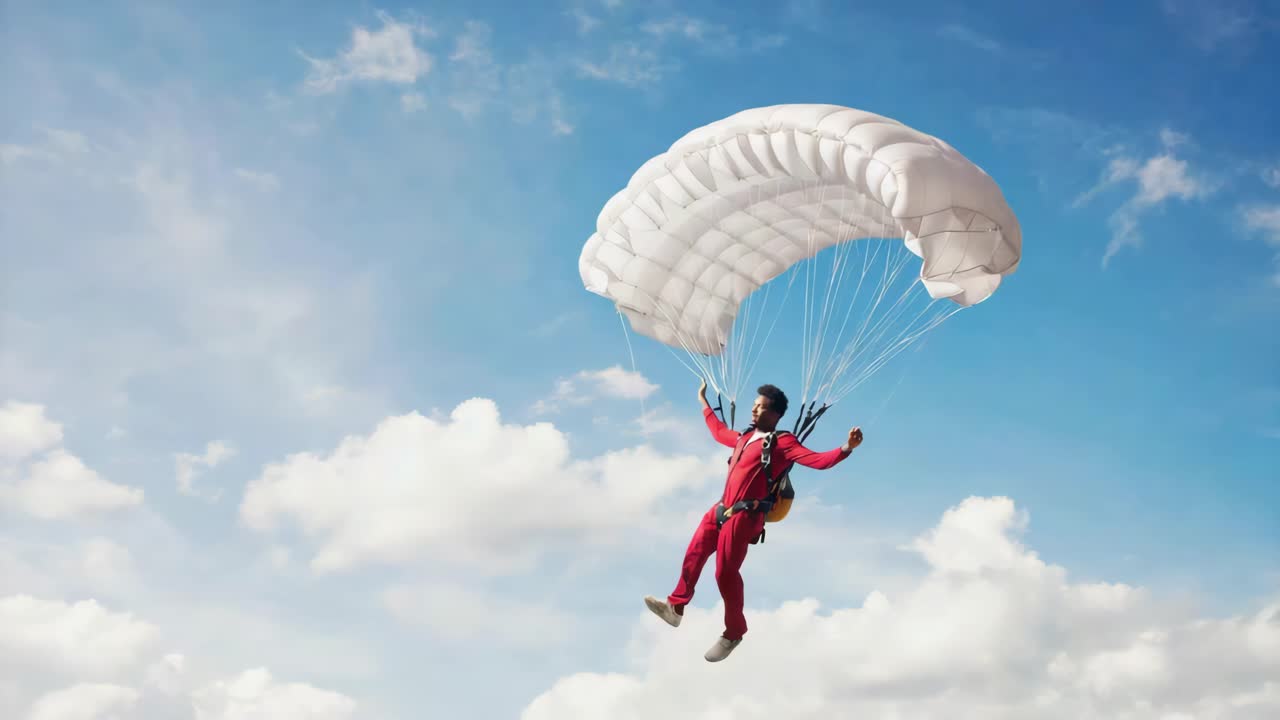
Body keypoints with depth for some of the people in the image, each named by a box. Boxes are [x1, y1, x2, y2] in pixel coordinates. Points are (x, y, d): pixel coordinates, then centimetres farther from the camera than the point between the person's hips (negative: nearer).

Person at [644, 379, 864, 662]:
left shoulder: (782, 442, -8)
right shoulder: (744, 438, 16)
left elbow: (818, 460, -17)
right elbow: (719, 433, 37)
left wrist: (846, 448, -33)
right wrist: (704, 402, 44)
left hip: (744, 515, -8)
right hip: (721, 509, 8)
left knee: (726, 572, -5)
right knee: (693, 555, 12)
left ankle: (734, 633, 13)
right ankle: (675, 607, 27)